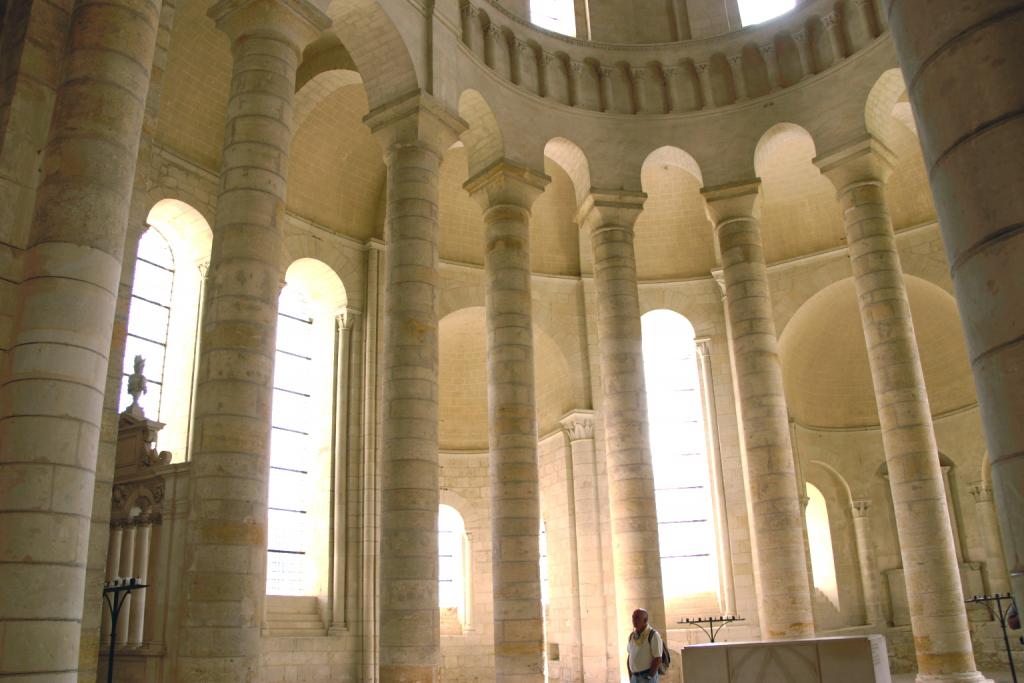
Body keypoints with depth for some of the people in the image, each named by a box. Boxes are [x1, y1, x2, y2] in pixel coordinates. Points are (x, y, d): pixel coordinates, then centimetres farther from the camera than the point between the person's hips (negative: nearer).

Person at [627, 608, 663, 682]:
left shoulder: (653, 635, -10)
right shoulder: (632, 635, 9)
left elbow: (658, 660, -12)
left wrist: (649, 677, -14)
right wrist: (630, 676, 8)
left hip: (648, 677, -6)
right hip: (634, 677, 6)